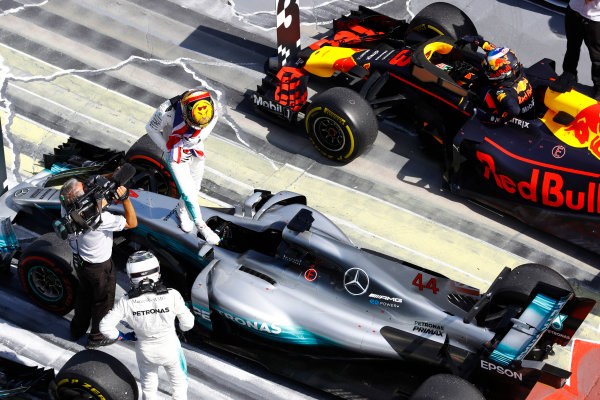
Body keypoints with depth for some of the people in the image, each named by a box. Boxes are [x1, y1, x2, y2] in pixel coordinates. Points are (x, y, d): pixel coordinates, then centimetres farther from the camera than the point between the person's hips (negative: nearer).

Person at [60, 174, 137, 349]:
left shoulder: (66, 206, -22)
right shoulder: (99, 218, -41)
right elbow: (132, 223, -29)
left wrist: (112, 176, -19)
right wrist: (125, 198, -37)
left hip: (79, 261, 6)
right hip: (99, 266, -6)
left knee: (84, 294, 32)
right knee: (103, 300, 21)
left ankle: (78, 329, 52)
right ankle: (97, 337, 41)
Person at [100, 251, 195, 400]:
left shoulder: (126, 302, -25)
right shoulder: (172, 296, -28)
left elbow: (105, 326, -19)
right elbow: (187, 323, -17)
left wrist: (121, 336, -1)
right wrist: (181, 327, 7)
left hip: (145, 352, 1)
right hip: (170, 348, -1)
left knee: (148, 382, 30)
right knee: (178, 381, 28)